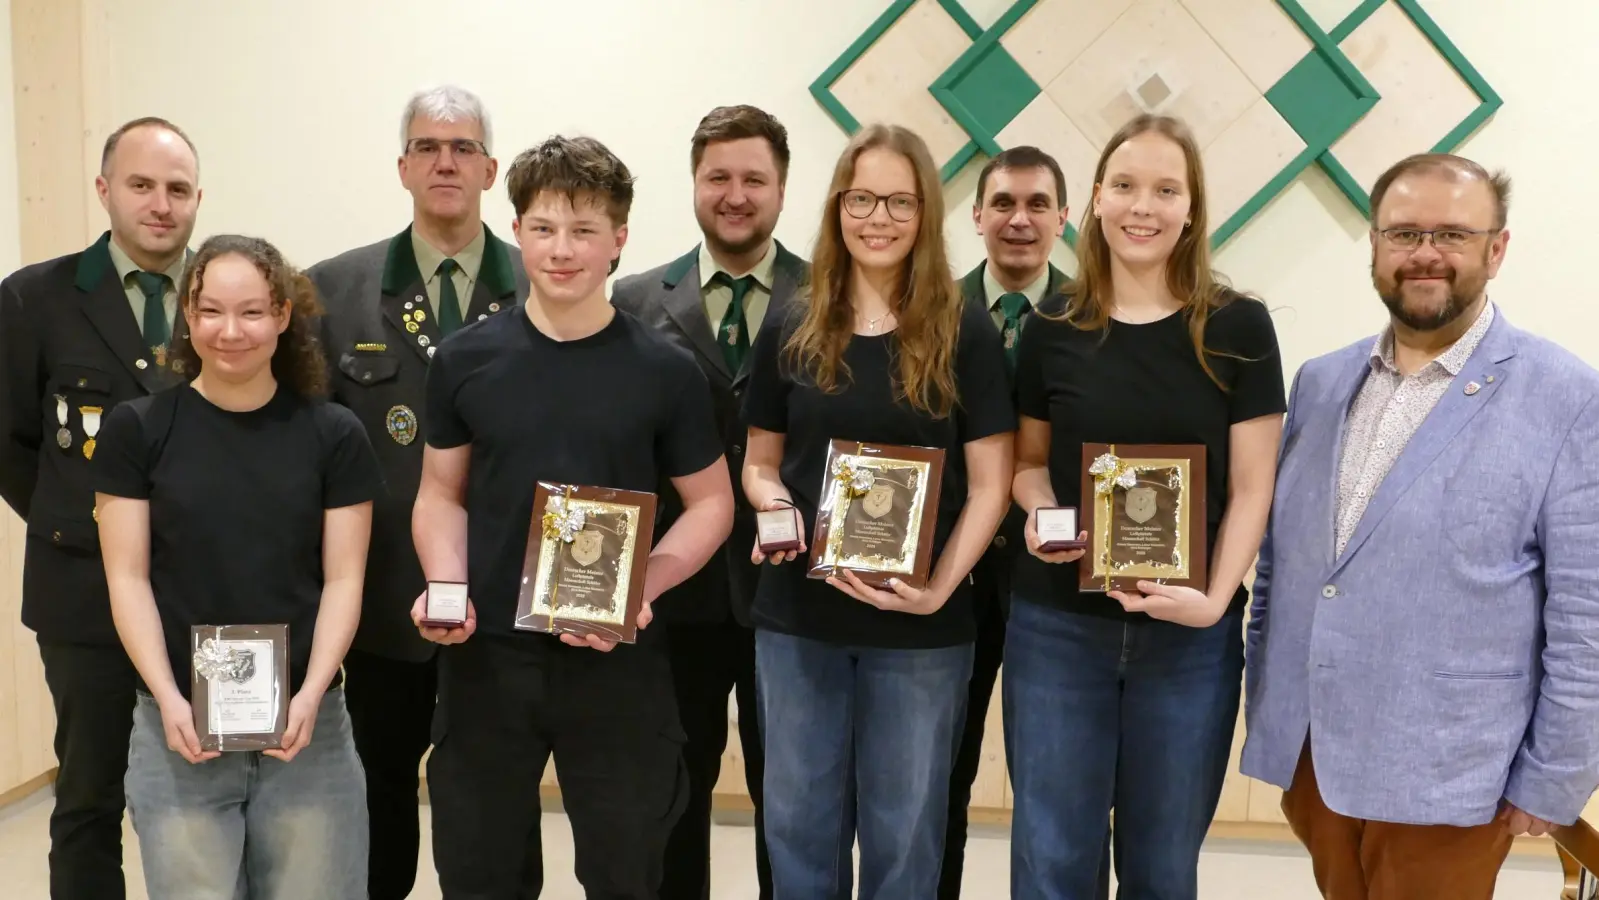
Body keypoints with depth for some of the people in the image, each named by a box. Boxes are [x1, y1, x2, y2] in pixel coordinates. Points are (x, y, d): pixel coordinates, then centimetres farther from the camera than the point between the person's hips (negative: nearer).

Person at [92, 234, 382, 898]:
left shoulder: (334, 435, 2)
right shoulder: (137, 430, 2)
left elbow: (342, 579, 0)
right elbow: (128, 578, -1)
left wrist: (310, 695, -13)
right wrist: (168, 698, -13)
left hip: (305, 723, 1)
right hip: (179, 725, 0)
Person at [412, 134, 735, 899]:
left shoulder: (665, 371, -3)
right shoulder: (464, 360, 1)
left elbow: (711, 503, 2)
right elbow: (441, 494, 9)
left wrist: (640, 588, -14)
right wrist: (446, 588, -10)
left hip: (618, 661, -1)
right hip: (486, 656, 2)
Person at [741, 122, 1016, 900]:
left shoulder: (964, 334, -5)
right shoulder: (791, 334, 3)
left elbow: (989, 485, -6)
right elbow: (760, 461, 11)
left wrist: (939, 588, -19)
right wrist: (773, 506, -11)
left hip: (922, 626, -2)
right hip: (796, 617, 2)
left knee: (903, 835, 13)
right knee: (799, 826, 14)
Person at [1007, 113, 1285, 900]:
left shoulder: (1238, 328, -3)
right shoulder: (1052, 328, 1)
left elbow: (1250, 488, -3)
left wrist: (1215, 598, -17)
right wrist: (1038, 511, -10)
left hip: (1189, 635, -1)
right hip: (1057, 627, 1)